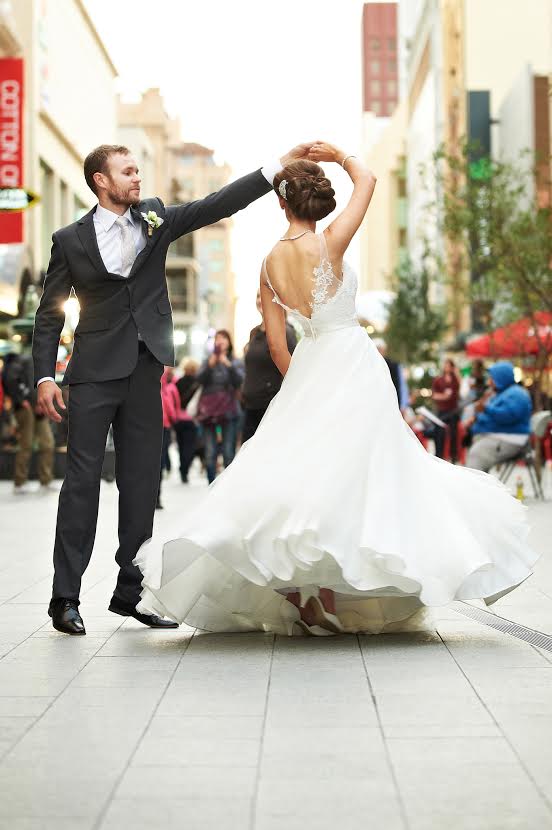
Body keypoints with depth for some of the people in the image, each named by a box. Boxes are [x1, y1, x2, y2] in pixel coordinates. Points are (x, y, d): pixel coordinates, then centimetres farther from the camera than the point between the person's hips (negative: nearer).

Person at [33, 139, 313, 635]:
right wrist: (45, 377, -6)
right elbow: (50, 315, 3)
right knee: (82, 478, -6)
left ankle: (131, 591, 14)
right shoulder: (70, 240, 0)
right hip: (96, 371, -4)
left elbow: (217, 205, 2)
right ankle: (66, 597, -2)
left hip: (145, 370, 4)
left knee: (142, 482, 6)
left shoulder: (155, 218, 9)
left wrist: (280, 167, -7)